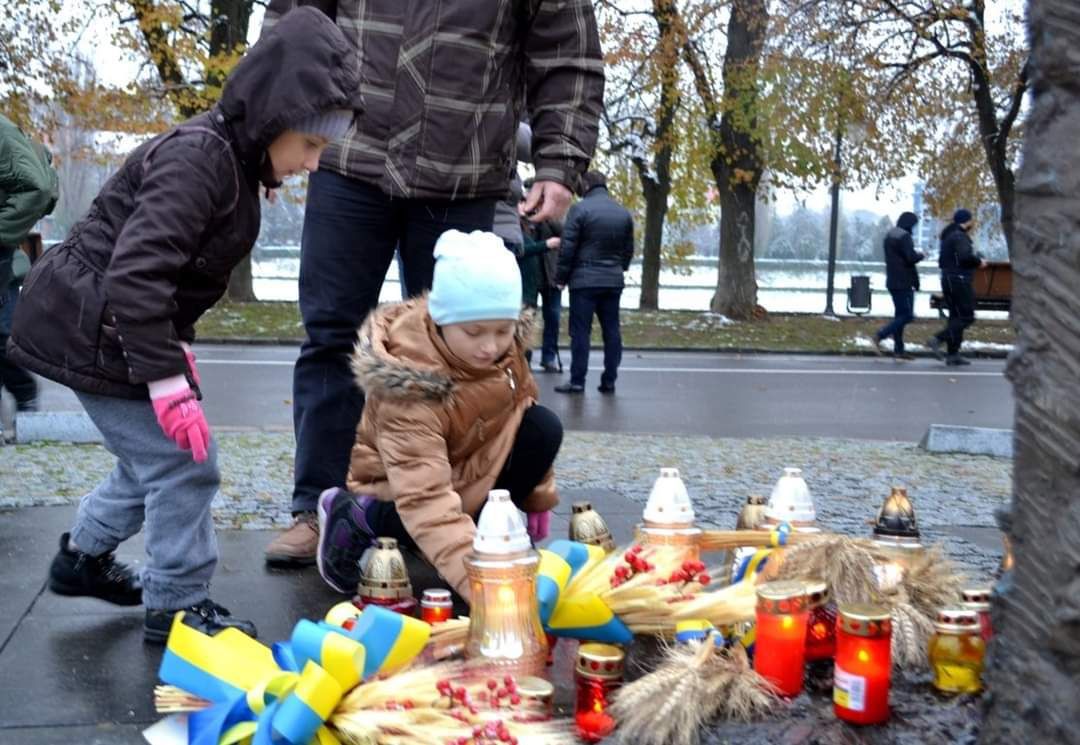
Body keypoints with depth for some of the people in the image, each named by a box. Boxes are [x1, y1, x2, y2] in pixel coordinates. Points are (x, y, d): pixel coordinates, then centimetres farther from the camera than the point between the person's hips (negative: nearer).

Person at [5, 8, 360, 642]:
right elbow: (135, 274, -32)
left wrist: (176, 345, 14)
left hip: (106, 327, 10)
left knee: (157, 455, 21)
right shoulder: (197, 160, -25)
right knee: (183, 461, -5)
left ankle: (84, 557, 40)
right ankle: (177, 605, 9)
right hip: (93, 333, -10)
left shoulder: (230, 161, 6)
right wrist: (168, 380, -32)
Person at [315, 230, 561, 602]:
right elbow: (425, 498, -44)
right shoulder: (413, 386, -36)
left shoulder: (504, 345, -17)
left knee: (544, 427, -16)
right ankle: (360, 518, -5)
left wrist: (538, 498, 7)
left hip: (472, 467, 6)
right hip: (404, 487, -6)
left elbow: (521, 404, 3)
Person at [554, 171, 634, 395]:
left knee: (580, 331, -1)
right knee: (611, 331, 8)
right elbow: (629, 249, 14)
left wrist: (562, 277, 0)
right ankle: (609, 381, 10)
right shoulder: (624, 213, 9)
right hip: (613, 281, 5)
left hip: (584, 280, -5)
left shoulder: (580, 209, -8)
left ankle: (577, 381, -2)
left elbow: (567, 247, -9)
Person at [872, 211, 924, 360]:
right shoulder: (904, 236, -15)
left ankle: (898, 350, 12)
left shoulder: (889, 235, 15)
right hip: (904, 282, -10)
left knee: (900, 314, 12)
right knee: (907, 315, -7)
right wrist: (921, 255, -1)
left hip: (893, 281, 10)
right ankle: (880, 336, -16)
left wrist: (915, 254, 17)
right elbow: (911, 258, -22)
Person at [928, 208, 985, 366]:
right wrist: (979, 261, -10)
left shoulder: (948, 236, 19)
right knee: (966, 316, -9)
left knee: (956, 317, 10)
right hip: (959, 281, -10)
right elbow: (965, 256, -28)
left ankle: (952, 354, 8)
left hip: (949, 280, 10)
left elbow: (942, 262, 25)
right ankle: (937, 340, -18)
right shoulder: (960, 236, -11)